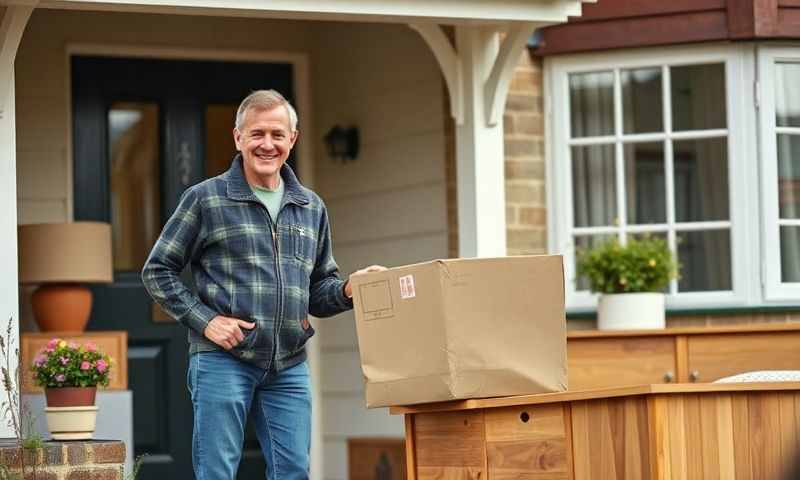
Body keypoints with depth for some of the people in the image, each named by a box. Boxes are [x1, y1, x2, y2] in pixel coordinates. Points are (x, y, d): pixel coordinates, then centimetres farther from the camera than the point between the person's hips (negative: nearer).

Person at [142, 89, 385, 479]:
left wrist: (347, 290, -3)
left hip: (289, 368, 4)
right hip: (222, 361, -4)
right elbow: (157, 271, 3)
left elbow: (319, 288, 20)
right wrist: (204, 320, -9)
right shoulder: (205, 199, 1)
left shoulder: (311, 208, 15)